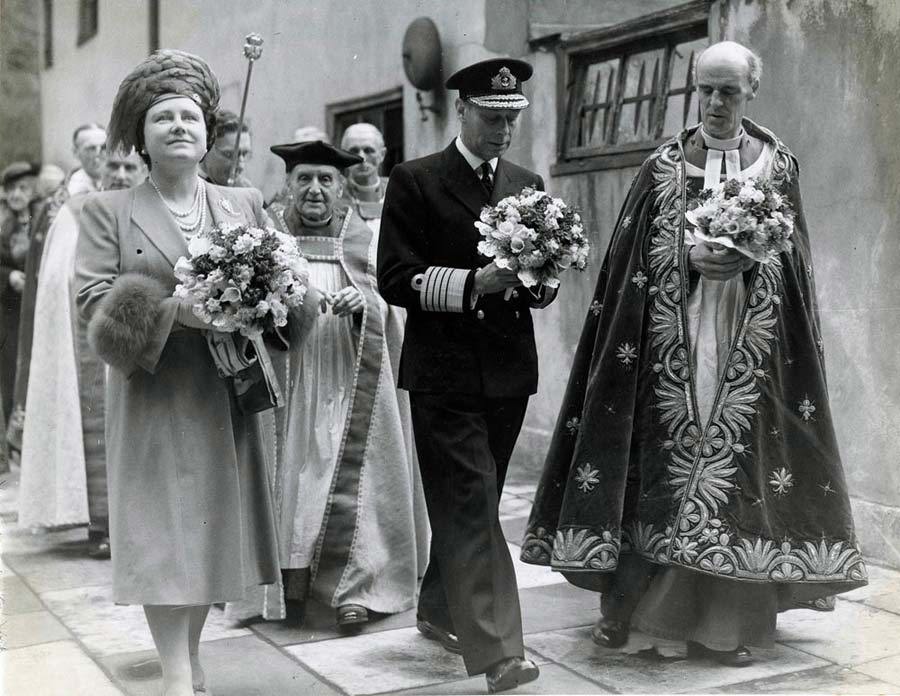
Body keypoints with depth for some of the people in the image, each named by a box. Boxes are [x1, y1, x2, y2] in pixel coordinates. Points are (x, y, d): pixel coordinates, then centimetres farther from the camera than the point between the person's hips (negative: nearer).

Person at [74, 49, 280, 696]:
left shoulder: (246, 204, 11)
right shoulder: (108, 211, 2)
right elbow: (94, 300, -6)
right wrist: (175, 310, -19)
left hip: (225, 399, 3)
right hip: (152, 399, -3)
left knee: (214, 525, 9)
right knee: (164, 532, -4)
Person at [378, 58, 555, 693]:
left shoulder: (529, 185, 14)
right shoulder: (416, 181, -2)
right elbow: (396, 279, -9)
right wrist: (474, 282, -19)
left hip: (510, 371, 6)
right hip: (444, 371, -5)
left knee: (471, 506, 15)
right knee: (471, 506, -8)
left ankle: (439, 610, 32)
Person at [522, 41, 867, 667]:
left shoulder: (779, 165, 8)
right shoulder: (663, 165, 5)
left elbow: (791, 255, 6)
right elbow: (637, 258, 2)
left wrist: (749, 258, -13)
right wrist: (692, 258, -14)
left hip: (750, 342, 1)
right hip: (673, 338, -1)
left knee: (738, 458, 0)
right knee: (658, 457, 0)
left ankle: (734, 617, 9)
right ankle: (626, 602, 10)